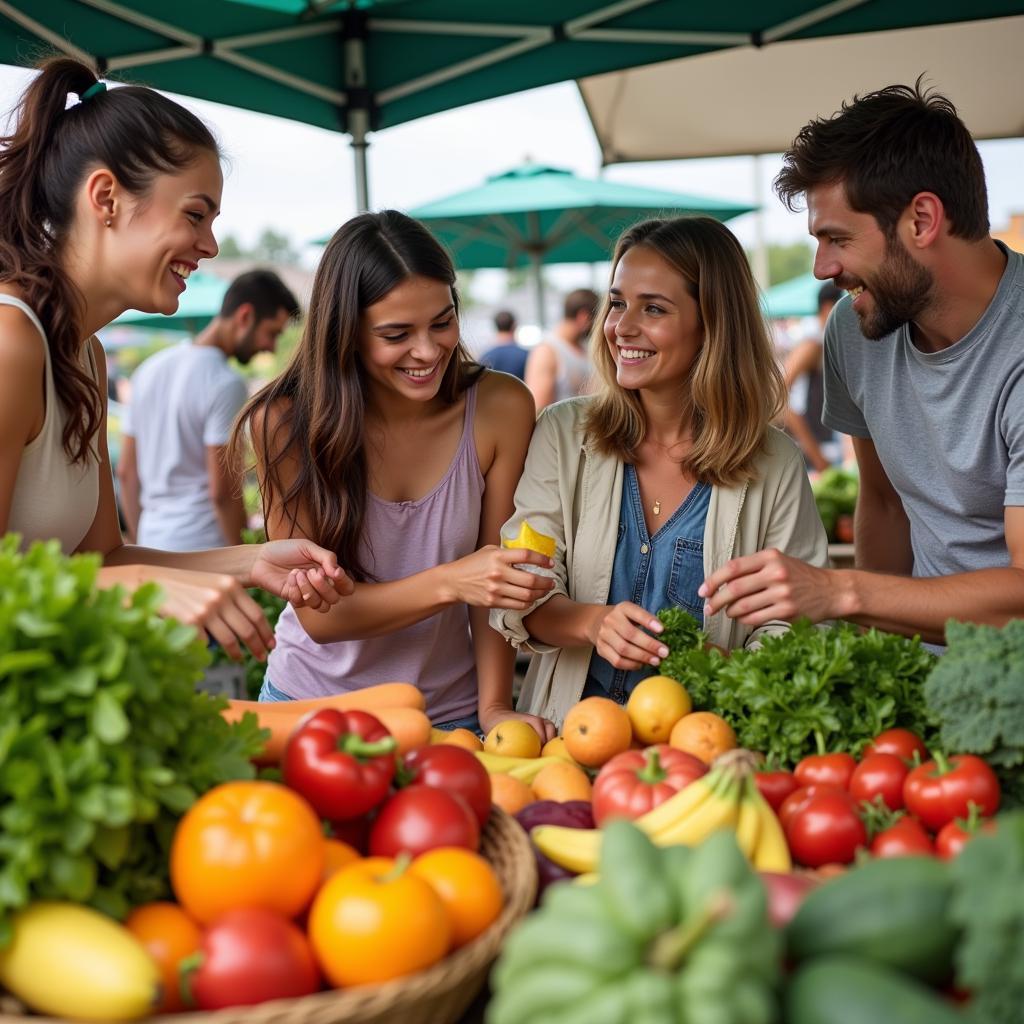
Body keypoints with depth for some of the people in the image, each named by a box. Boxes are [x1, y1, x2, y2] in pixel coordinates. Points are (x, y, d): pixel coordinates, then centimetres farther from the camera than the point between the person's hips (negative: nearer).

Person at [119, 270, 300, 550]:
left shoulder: (149, 369, 11)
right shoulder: (226, 384, -14)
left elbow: (126, 472, 14)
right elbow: (223, 492, -17)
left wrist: (140, 542, 19)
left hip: (150, 541, 8)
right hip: (203, 548, -8)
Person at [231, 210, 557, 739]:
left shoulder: (501, 409, -12)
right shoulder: (286, 423, -14)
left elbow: (497, 576, -5)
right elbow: (318, 615, -16)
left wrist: (493, 707, -16)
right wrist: (450, 583, -30)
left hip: (449, 711, 1)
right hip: (314, 705, 0)